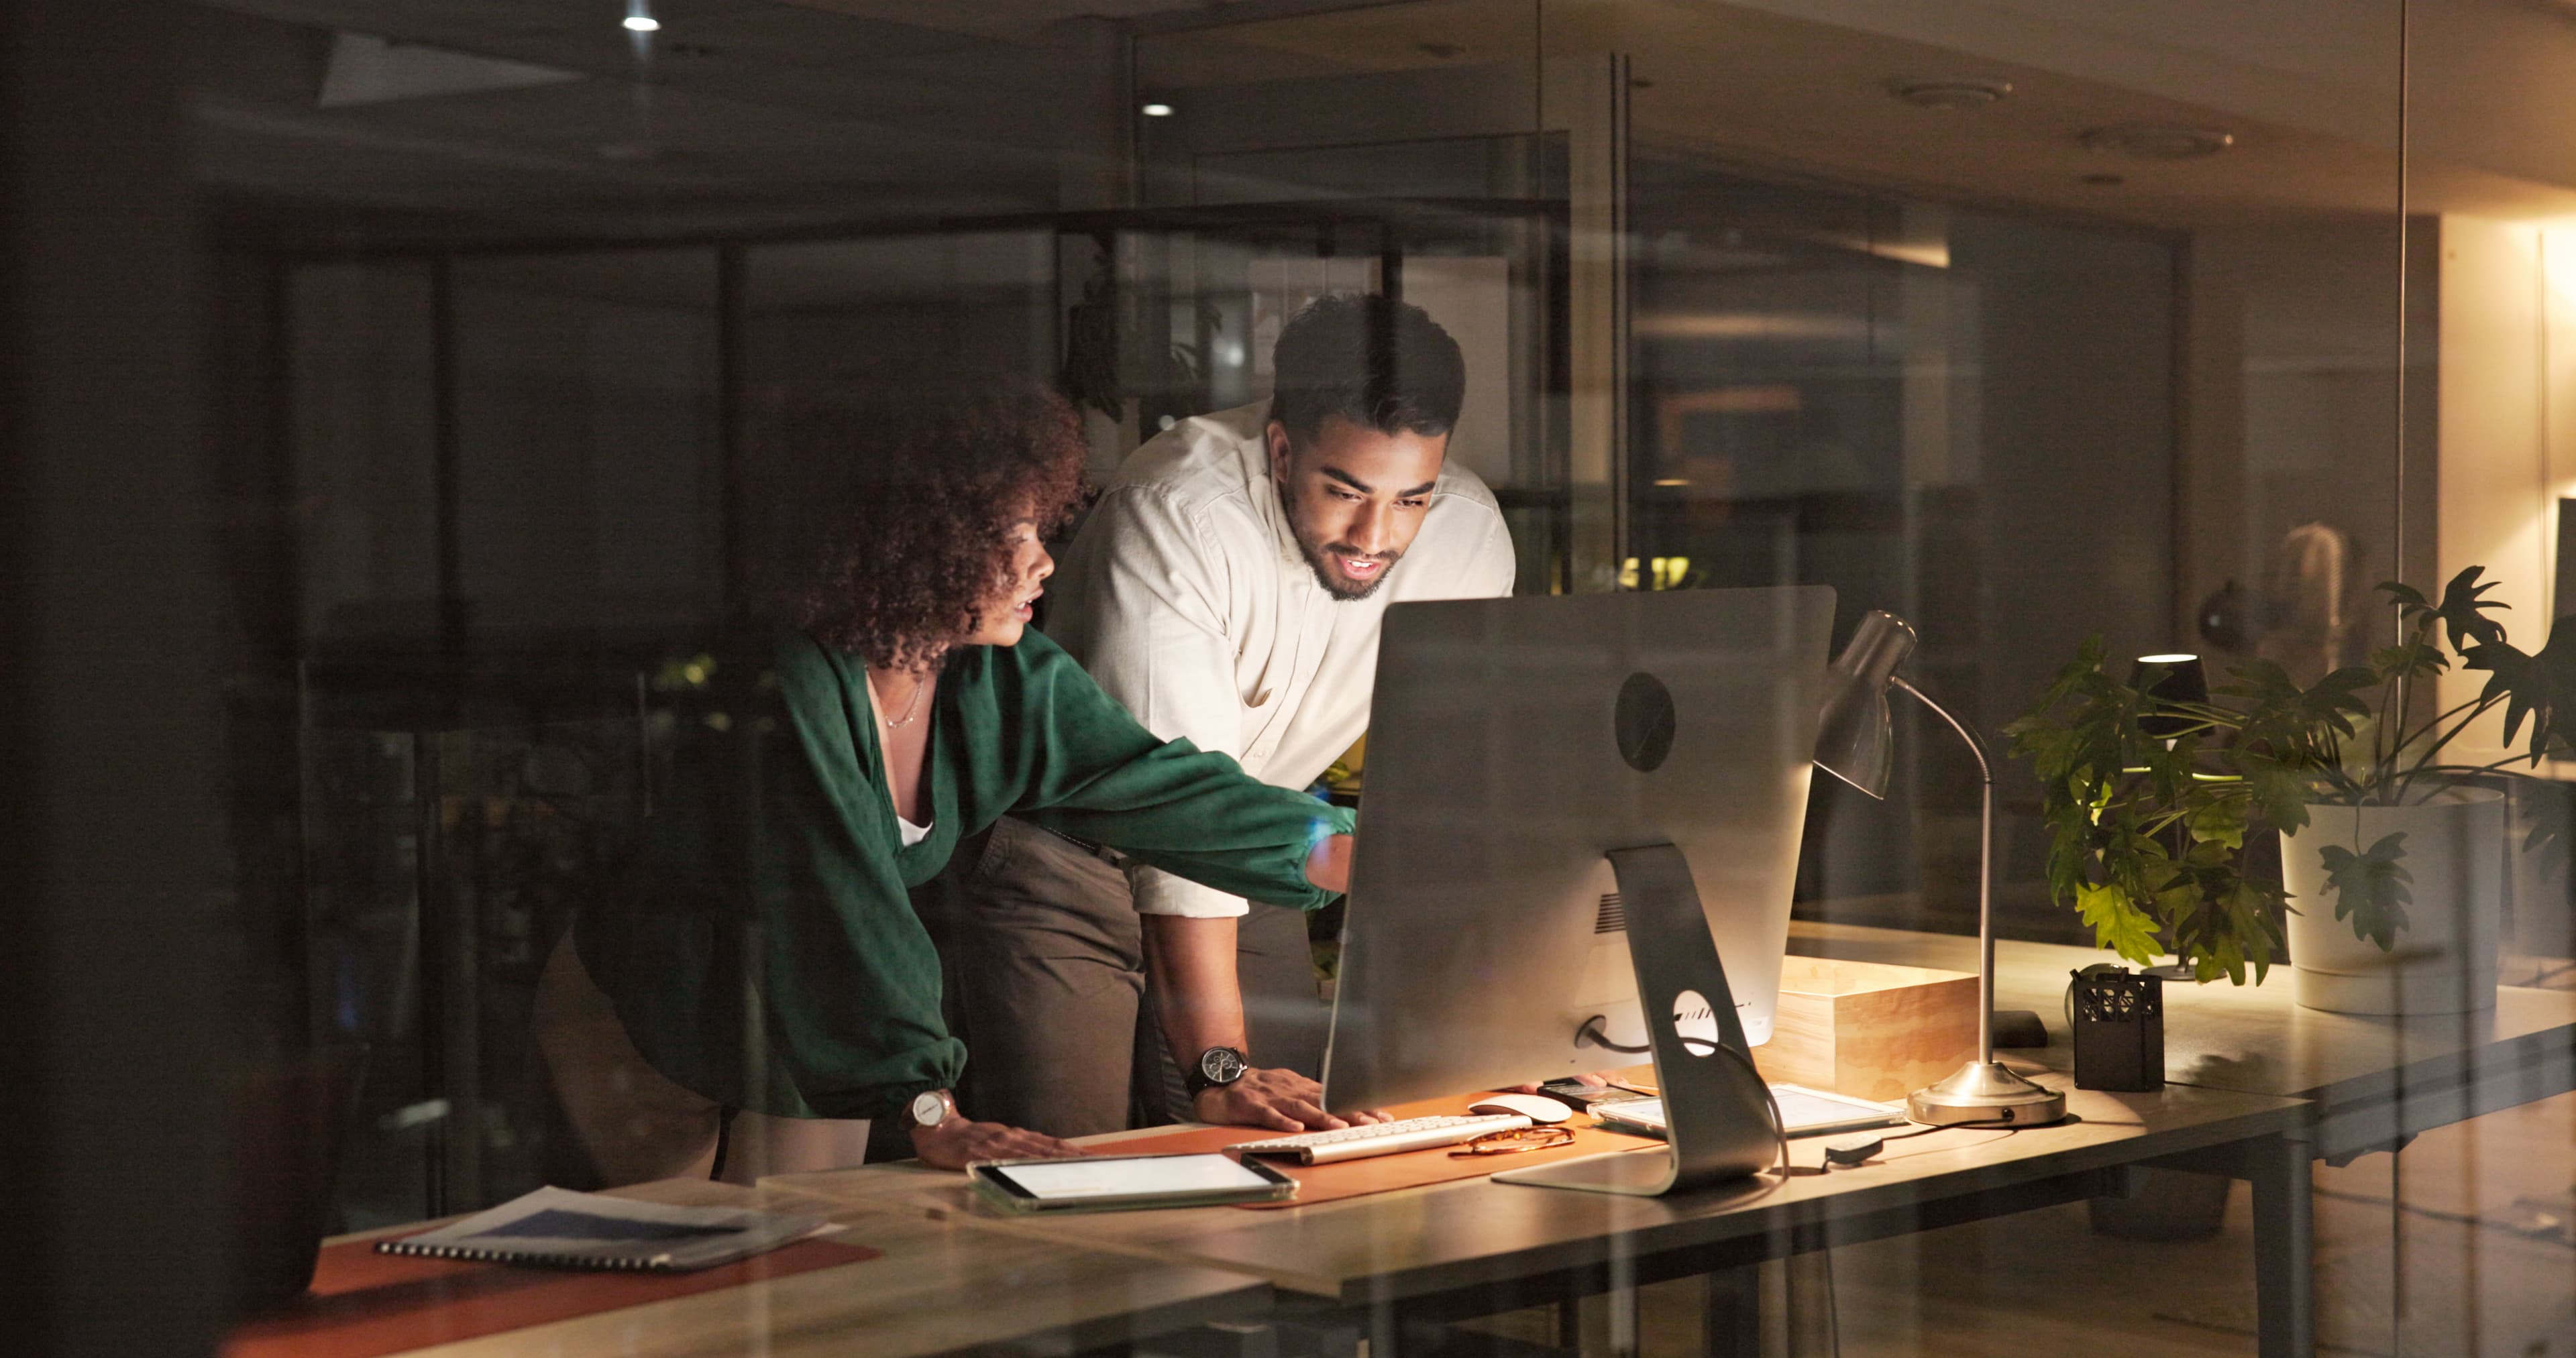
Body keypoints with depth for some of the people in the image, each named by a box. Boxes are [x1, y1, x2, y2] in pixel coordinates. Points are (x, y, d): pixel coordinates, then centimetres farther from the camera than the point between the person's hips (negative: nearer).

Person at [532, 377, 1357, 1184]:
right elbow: (846, 913, -36)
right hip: (649, 1028, -6)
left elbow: (1165, 791, -13)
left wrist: (1361, 857, -23)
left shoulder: (1007, 684, -11)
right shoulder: (789, 686, -32)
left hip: (815, 1042, 6)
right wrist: (931, 1115, -39)